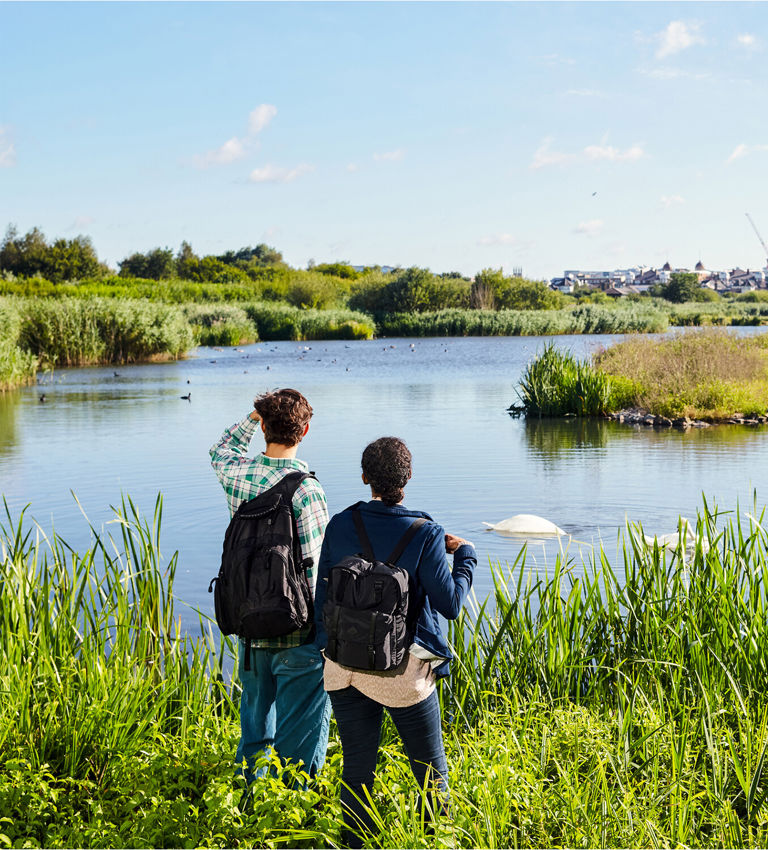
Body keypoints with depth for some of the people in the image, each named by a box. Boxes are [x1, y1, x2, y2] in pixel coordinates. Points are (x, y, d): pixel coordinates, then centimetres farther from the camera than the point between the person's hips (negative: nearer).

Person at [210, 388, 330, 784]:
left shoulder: (236, 474, -3)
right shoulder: (305, 490, -19)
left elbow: (221, 449, 25)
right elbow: (313, 571, -19)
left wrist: (253, 416, 19)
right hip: (299, 633, -6)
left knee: (255, 724, 23)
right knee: (299, 737, 6)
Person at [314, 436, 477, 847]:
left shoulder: (340, 526, -2)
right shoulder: (425, 534, -11)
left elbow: (323, 596, 4)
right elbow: (450, 603, -9)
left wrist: (325, 646, 17)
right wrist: (466, 554, 5)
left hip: (344, 664, 3)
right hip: (403, 670, -3)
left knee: (357, 767, 13)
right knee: (430, 768, 12)